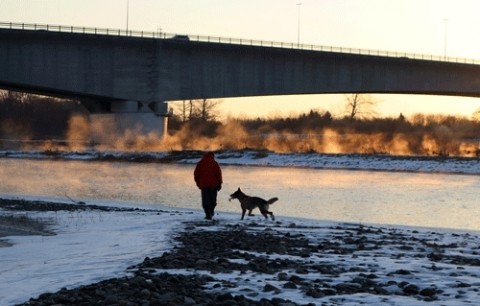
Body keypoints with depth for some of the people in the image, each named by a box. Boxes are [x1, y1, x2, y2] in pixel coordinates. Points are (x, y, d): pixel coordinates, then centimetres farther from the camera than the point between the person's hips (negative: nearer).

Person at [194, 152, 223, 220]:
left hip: (203, 185, 1)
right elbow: (219, 174, -4)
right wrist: (219, 184, 1)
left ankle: (208, 214, -6)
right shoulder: (215, 163, 1)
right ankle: (211, 211, 26)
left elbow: (196, 174, 7)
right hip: (213, 184, -1)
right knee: (213, 199, 16)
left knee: (205, 200, 2)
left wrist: (198, 183, 15)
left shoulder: (200, 163, 7)